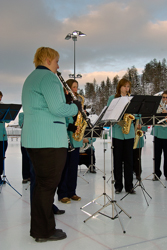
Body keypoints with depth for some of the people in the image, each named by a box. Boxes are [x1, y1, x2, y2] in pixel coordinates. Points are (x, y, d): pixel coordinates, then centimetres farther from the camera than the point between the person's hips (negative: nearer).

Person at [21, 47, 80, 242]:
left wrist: (69, 105, 20)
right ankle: (44, 232, 8)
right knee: (48, 184, -2)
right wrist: (76, 106, -1)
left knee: (41, 184, 16)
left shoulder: (30, 79, 22)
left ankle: (39, 228, 25)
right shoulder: (48, 77, -9)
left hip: (32, 138, 10)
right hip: (49, 140, -10)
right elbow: (57, 108, -20)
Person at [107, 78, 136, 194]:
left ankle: (129, 186, 11)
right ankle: (118, 186, 12)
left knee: (129, 159, 3)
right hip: (117, 132, -2)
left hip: (129, 132, 2)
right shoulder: (112, 98, 7)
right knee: (117, 160, 2)